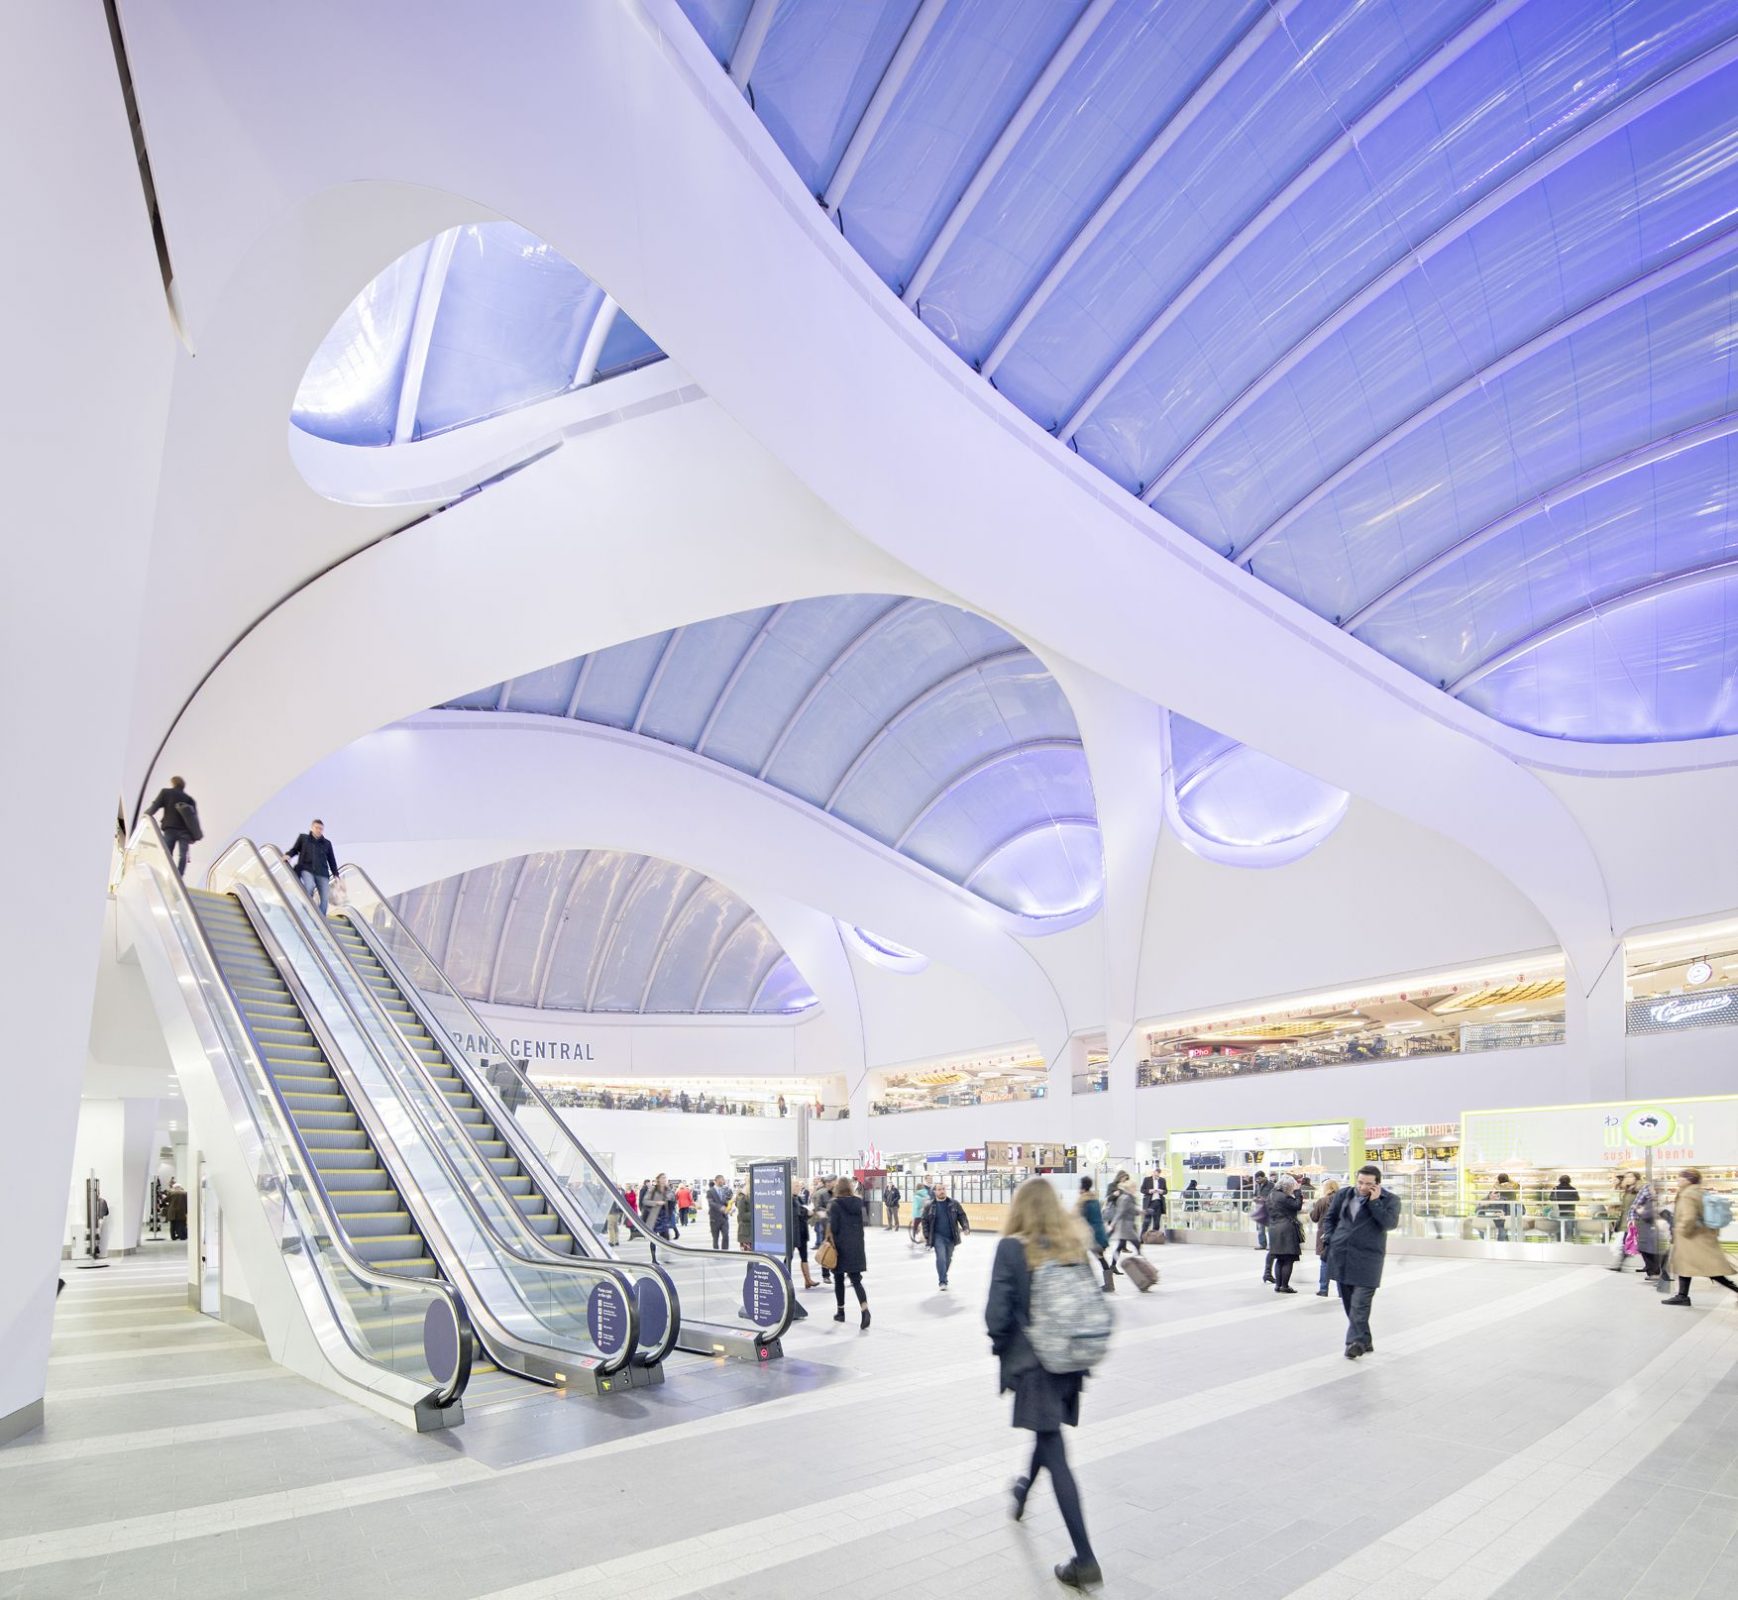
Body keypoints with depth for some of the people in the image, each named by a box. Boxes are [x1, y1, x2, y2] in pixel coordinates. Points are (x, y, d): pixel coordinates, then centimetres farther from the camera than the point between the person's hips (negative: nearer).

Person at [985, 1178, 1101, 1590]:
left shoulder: (1012, 1247, -14)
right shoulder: (1074, 1244, 0)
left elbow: (998, 1312, -17)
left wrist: (1001, 1344, 1)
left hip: (1033, 1362, -6)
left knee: (1055, 1455, 1)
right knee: (1047, 1433, 27)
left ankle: (1085, 1559, 0)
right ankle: (1025, 1489, 52)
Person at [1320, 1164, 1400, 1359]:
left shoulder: (1389, 1200, -2)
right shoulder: (1344, 1195, 8)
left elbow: (1390, 1224, -17)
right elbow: (1329, 1218, 18)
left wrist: (1374, 1202, -17)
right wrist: (1331, 1239, 6)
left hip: (1367, 1258, -5)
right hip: (1341, 1256, 5)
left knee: (1360, 1303, -11)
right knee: (1349, 1302, 11)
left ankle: (1356, 1341, -6)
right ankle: (1364, 1340, 24)